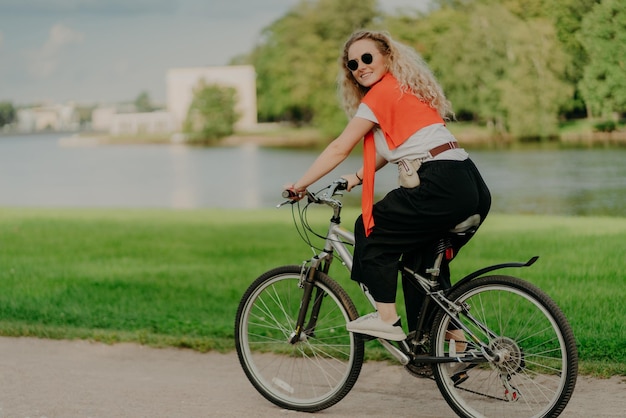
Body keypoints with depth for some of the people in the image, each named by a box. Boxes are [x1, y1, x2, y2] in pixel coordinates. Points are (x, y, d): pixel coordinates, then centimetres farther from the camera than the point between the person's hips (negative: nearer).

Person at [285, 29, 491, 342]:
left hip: (441, 186, -9)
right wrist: (358, 177, 27)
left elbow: (339, 149, 1)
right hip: (473, 188, 9)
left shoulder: (381, 93, -3)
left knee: (370, 230, 5)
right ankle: (454, 338, 24)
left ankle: (387, 319, 3)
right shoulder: (405, 90, 24)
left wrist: (299, 185, 8)